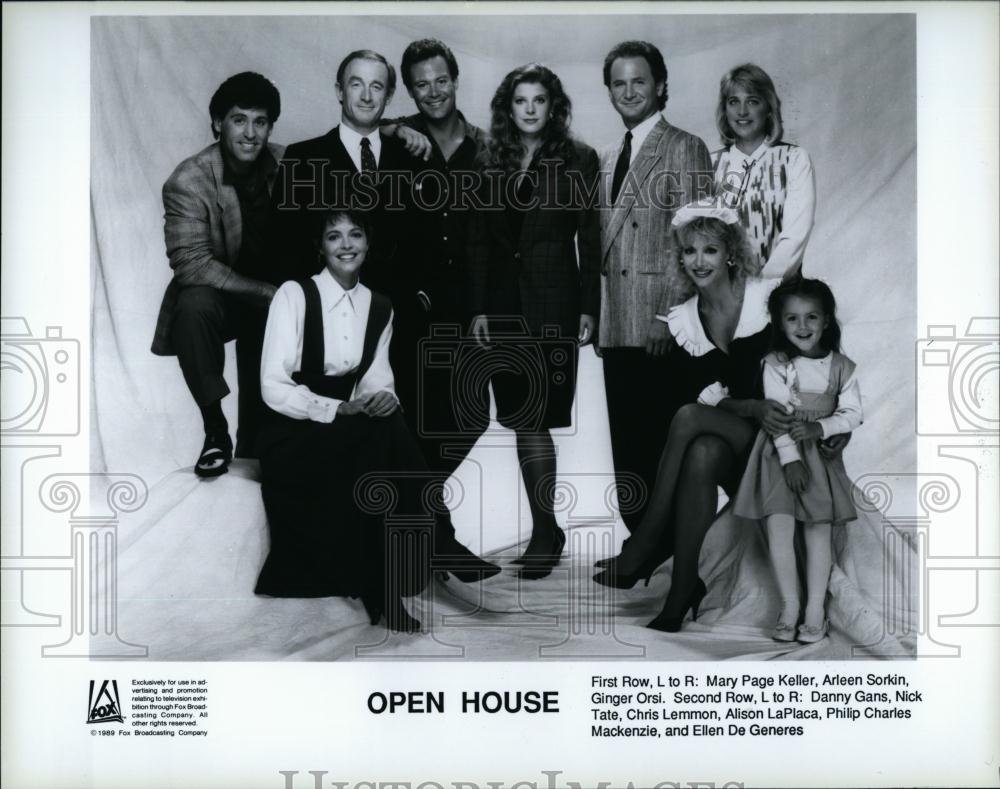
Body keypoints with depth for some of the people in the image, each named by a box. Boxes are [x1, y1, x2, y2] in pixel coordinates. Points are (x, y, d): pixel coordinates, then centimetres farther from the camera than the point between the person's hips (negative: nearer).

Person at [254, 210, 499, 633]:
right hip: (294, 435, -4)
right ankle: (437, 548, -26)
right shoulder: (293, 295, -7)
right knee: (381, 439, -32)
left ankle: (387, 583, -30)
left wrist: (384, 397, -20)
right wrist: (338, 409, -25)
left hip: (353, 433, 4)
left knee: (391, 428, -29)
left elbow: (377, 377, 6)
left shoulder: (380, 308, 8)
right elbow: (273, 387, -12)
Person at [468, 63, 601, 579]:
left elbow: (589, 238, 0)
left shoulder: (577, 160, 1)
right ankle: (545, 530, 17)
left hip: (553, 300, -4)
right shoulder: (493, 163, 10)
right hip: (504, 300, 4)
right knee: (523, 420, 6)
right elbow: (479, 239, 9)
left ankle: (545, 533, 2)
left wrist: (588, 308, -5)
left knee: (533, 420, -8)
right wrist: (478, 307, 3)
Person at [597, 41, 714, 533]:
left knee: (662, 444, -4)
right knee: (627, 444, 10)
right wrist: (594, 314, 12)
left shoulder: (684, 149, -3)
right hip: (615, 327, 7)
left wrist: (671, 316, -16)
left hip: (659, 330, -7)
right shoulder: (609, 158, 19)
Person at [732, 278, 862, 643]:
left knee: (818, 531, 1)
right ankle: (789, 605, 3)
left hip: (821, 454, 1)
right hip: (782, 453, -1)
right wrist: (790, 459, -16)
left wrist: (818, 427, -17)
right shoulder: (776, 364, -4)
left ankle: (816, 609, 8)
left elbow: (852, 414, -1)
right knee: (779, 526, -9)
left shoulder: (841, 367, 0)